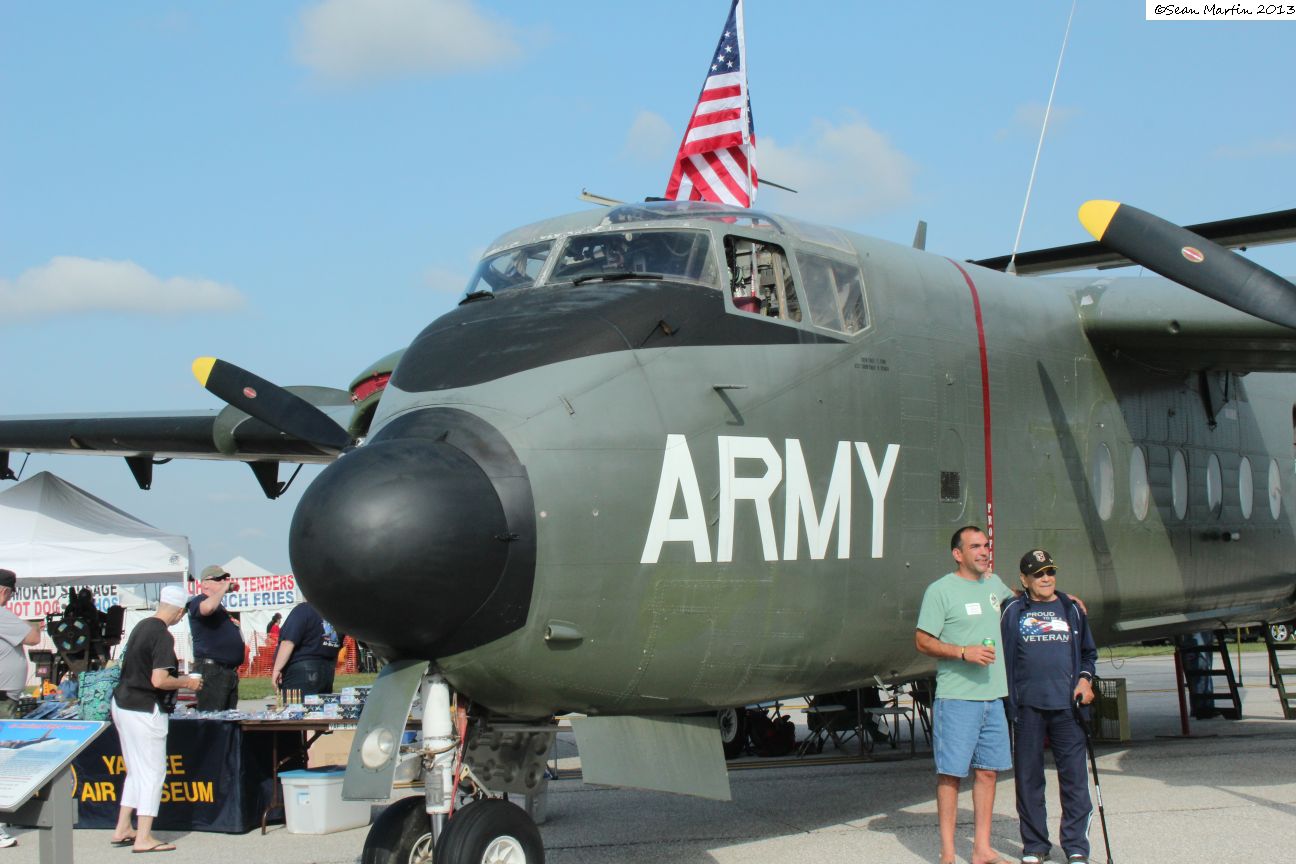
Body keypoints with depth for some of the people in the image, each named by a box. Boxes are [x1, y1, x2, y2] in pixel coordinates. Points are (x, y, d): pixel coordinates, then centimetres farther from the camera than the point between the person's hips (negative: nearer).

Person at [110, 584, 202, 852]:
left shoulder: (141, 626, 9)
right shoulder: (163, 636, -18)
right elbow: (159, 680, -25)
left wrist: (177, 679, 22)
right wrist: (187, 683, -8)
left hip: (122, 705, 9)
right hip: (144, 711, -9)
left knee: (135, 771, 19)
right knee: (153, 773, 0)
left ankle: (122, 830, 23)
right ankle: (143, 838, 0)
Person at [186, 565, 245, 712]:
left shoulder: (218, 605, 25)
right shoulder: (198, 601, -7)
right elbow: (207, 608, -33)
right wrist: (223, 589, -17)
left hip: (229, 671, 10)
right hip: (211, 671, -10)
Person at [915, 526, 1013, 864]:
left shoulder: (994, 584, 14)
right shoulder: (941, 590, -6)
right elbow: (922, 640, -8)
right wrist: (963, 652, -19)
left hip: (994, 696, 6)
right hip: (956, 697, -6)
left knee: (988, 771, 9)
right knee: (951, 773, -3)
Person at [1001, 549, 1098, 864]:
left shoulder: (1072, 609, 13)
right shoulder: (1013, 612, 7)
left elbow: (1088, 651, 21)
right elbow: (1003, 656, 7)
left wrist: (1085, 679, 2)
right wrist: (1009, 701, 0)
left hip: (1066, 705, 1)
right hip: (1027, 706, -1)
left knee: (1074, 776, -3)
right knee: (1028, 777, 4)